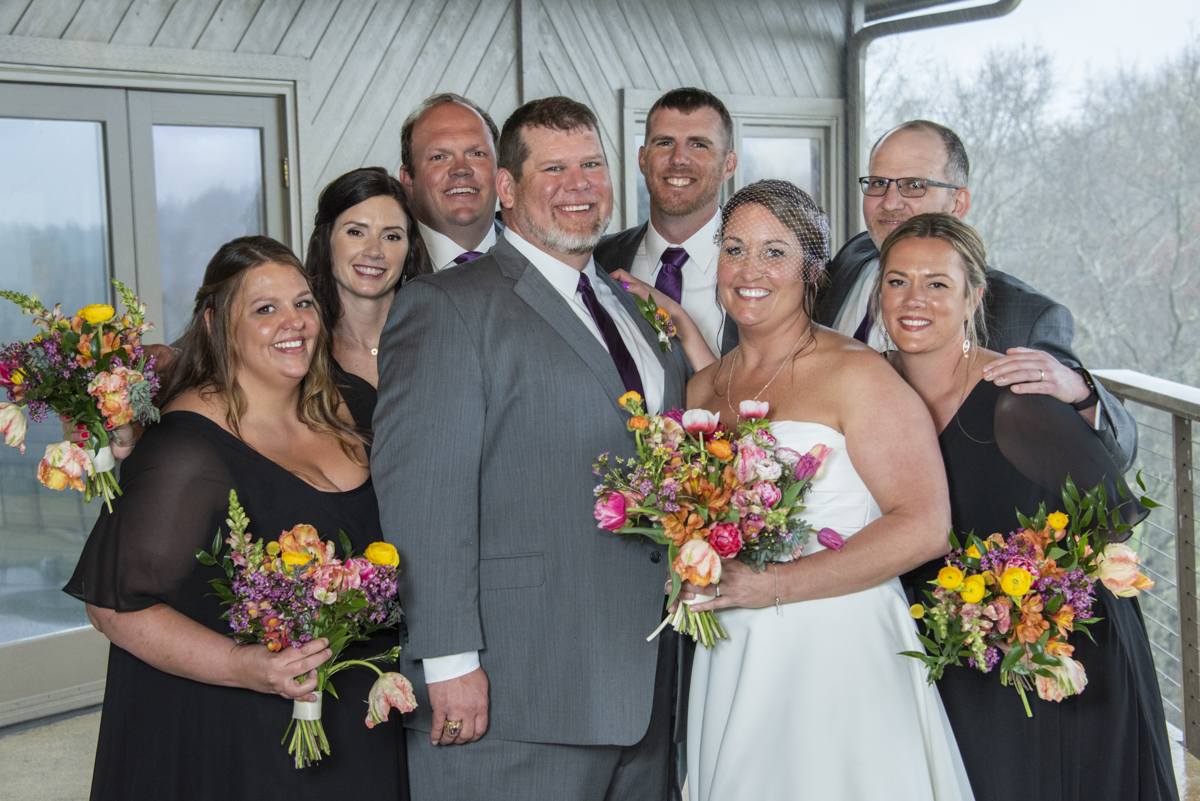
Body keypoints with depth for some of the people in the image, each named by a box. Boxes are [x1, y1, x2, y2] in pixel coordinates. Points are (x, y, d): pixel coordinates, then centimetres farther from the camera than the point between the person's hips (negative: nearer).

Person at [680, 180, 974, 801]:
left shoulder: (855, 373, -9)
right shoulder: (702, 389, 10)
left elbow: (924, 528, -16)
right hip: (731, 666, 5)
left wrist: (774, 585, -19)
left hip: (839, 659, -5)